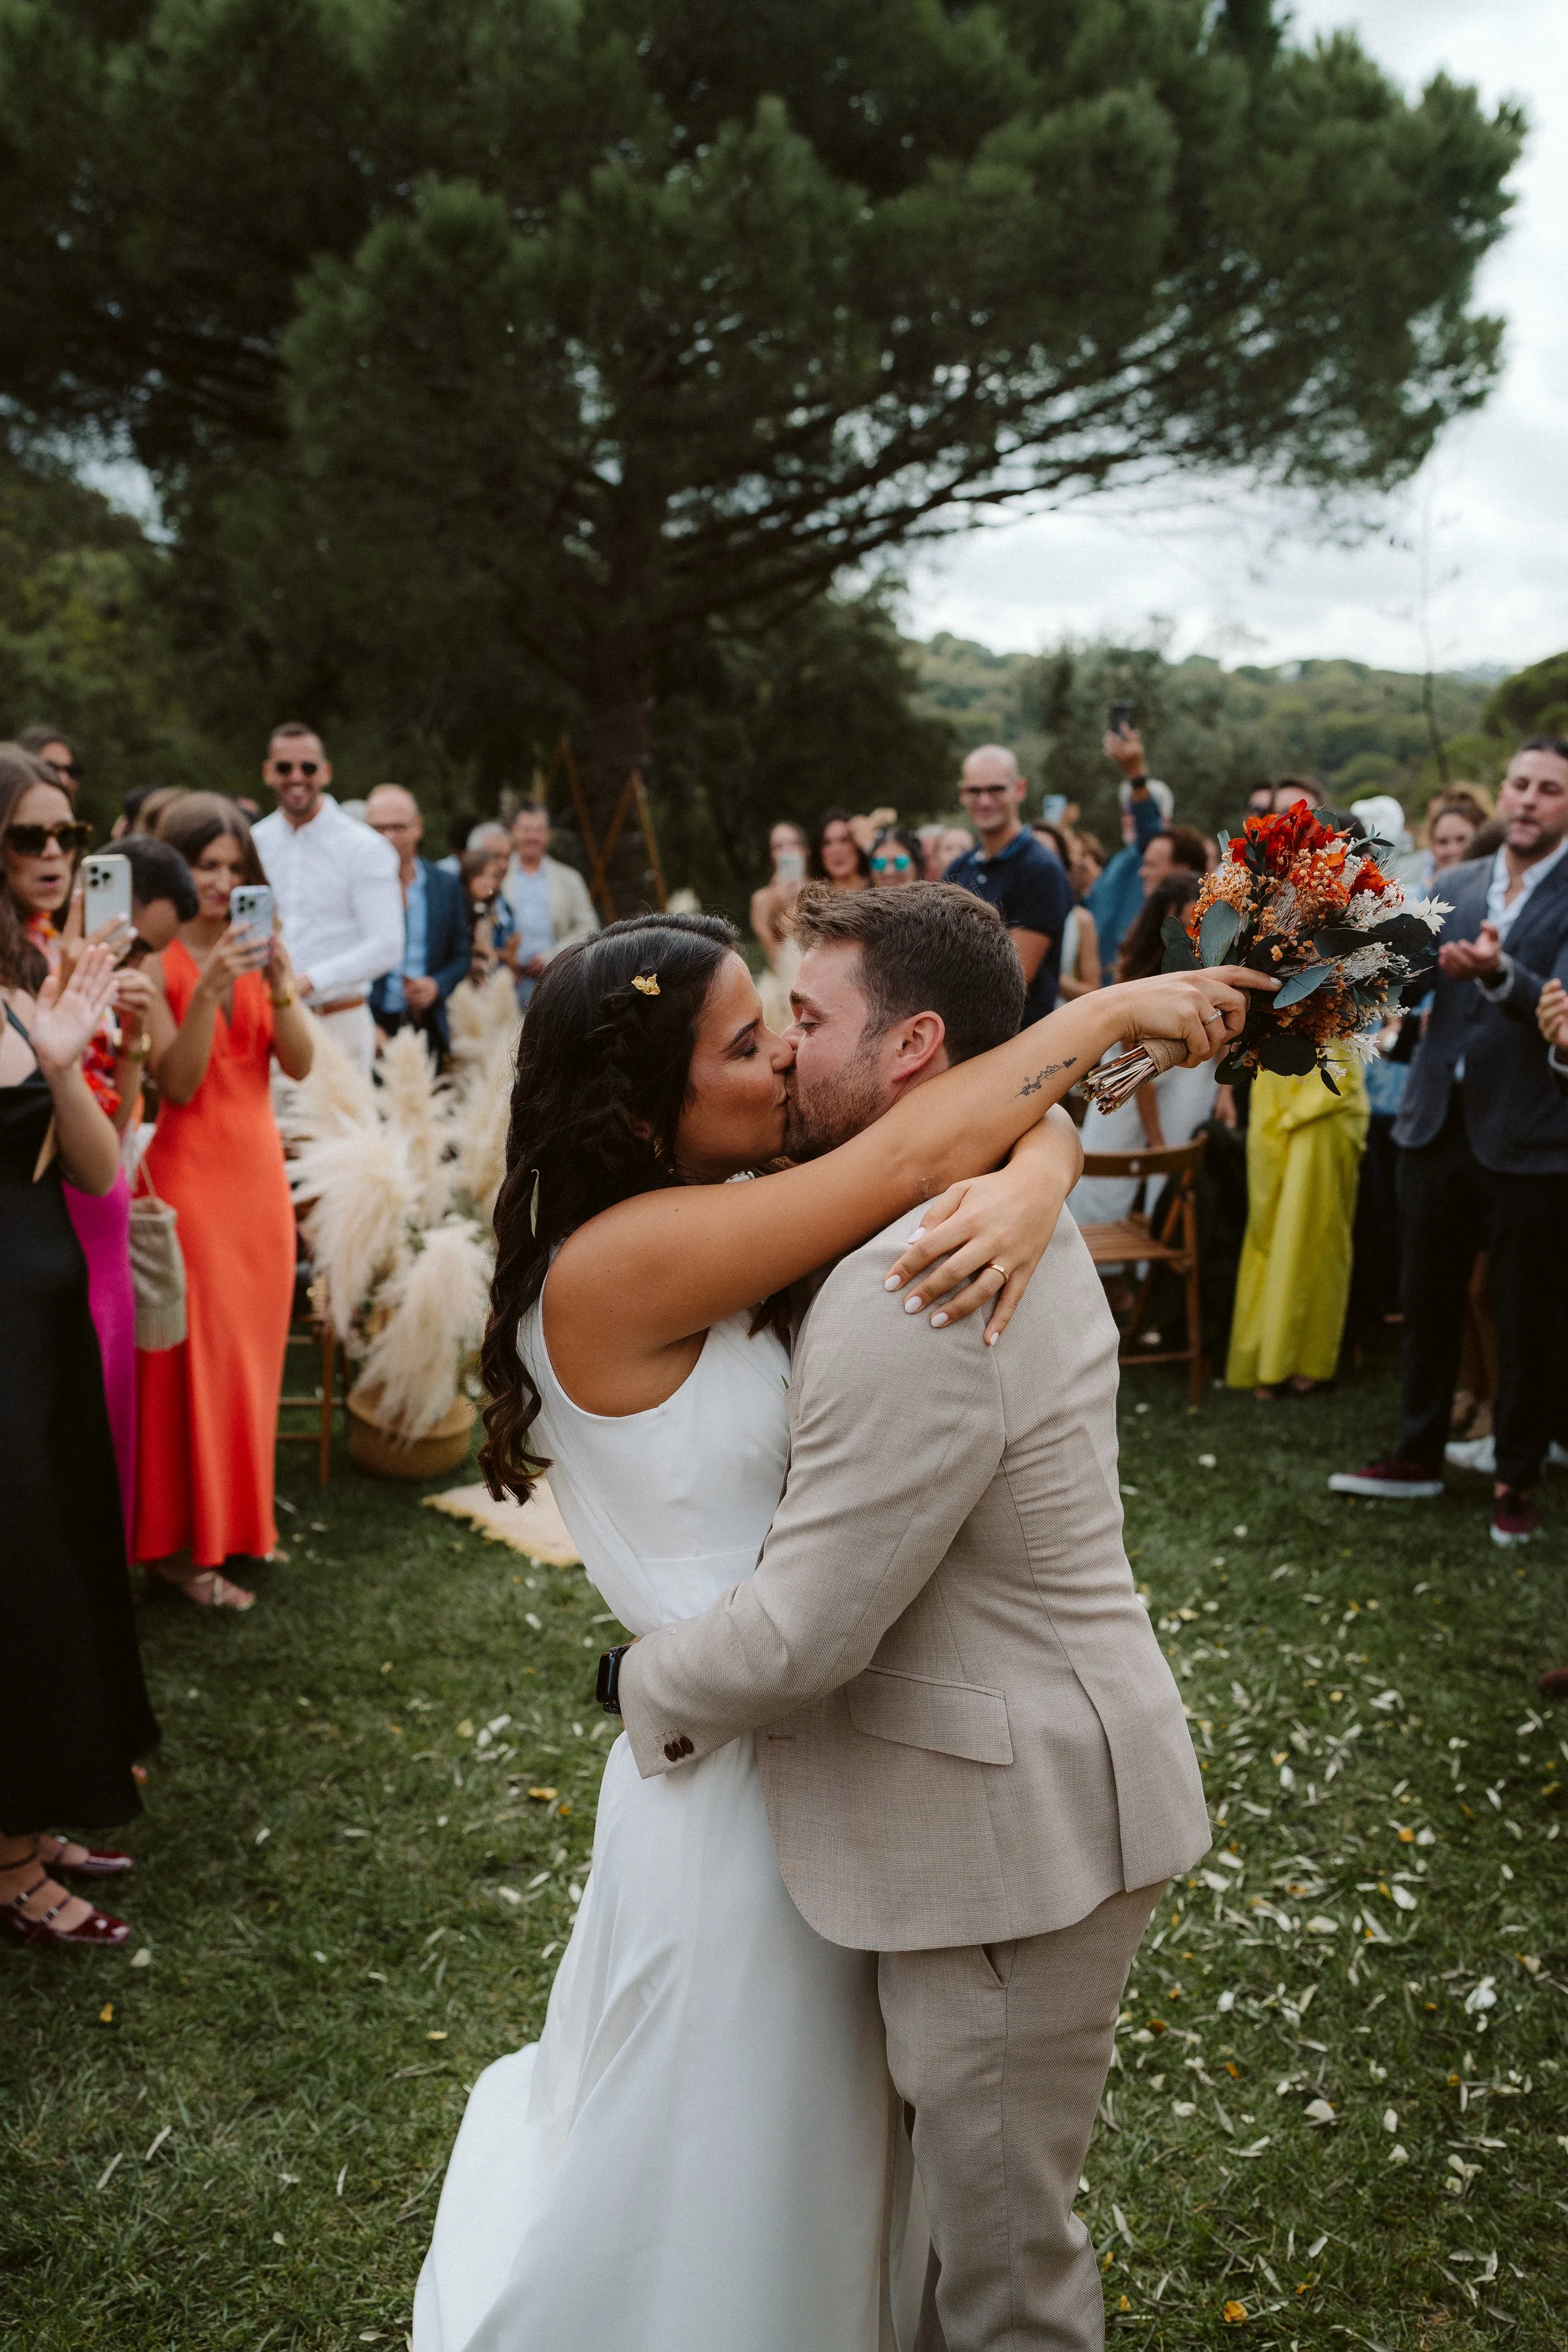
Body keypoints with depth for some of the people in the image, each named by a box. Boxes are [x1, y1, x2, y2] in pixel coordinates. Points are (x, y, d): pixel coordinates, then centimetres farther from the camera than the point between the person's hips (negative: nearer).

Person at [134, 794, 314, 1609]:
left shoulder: (256, 948, 8)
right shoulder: (155, 960, -8)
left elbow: (299, 1065, -1)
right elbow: (178, 1083, -15)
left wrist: (281, 987, -16)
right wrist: (209, 991, -25)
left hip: (258, 1168, 6)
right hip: (192, 1171, -6)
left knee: (251, 1349, 12)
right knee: (195, 1355, -2)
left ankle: (239, 1519, 27)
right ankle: (182, 1544, 9)